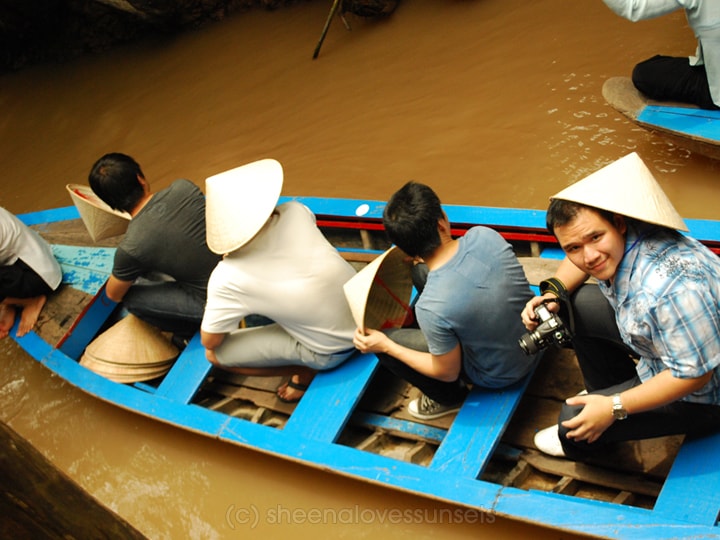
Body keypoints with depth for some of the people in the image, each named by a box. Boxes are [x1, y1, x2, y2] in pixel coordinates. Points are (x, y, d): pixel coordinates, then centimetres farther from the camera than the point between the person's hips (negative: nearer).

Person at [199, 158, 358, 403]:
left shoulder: (227, 277, -21)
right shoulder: (295, 211, -10)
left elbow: (209, 342, -5)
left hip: (332, 350, -5)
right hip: (365, 309, 5)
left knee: (215, 354, 4)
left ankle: (305, 372, 14)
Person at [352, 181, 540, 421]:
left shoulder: (432, 307, -35)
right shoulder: (484, 236, -22)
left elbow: (447, 372, -17)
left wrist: (386, 347, -8)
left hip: (498, 375, -5)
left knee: (385, 341, 3)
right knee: (420, 273, 7)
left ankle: (450, 398, 25)